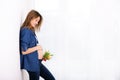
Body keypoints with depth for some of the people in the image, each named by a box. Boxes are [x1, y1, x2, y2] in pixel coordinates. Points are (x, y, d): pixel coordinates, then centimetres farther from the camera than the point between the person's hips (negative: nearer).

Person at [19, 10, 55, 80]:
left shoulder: (31, 30, 10)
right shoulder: (26, 31, -17)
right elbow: (24, 51, -22)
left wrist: (41, 55, 7)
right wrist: (37, 47, -11)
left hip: (36, 62, 10)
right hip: (31, 63, -10)